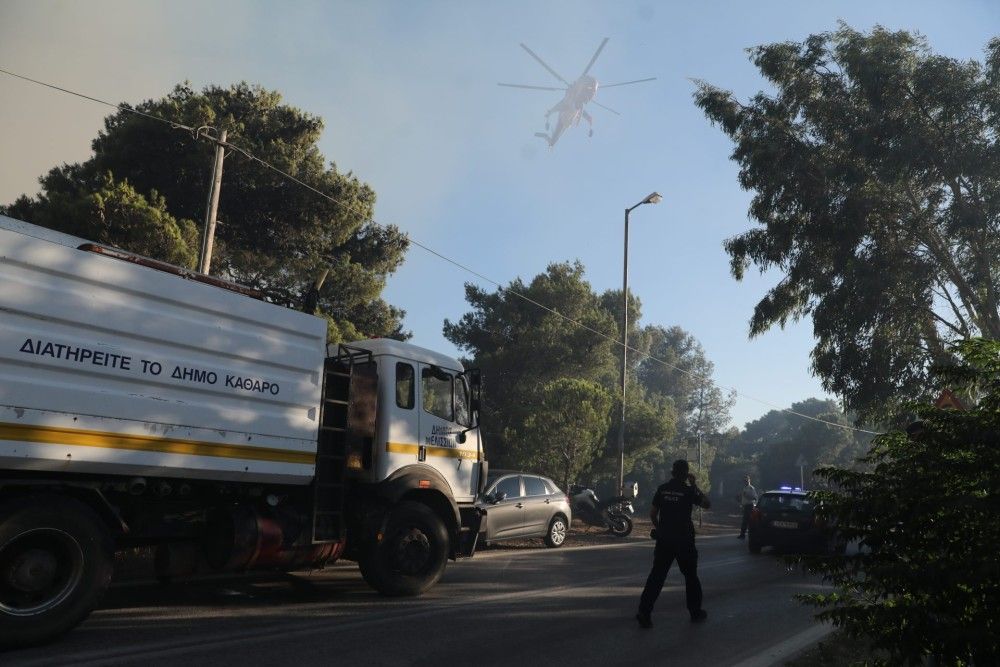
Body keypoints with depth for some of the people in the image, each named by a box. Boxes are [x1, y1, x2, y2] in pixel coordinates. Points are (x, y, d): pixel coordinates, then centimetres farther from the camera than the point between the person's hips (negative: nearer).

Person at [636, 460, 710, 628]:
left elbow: (653, 513, 5)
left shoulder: (662, 489, 1)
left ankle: (644, 611, -8)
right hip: (684, 540, -2)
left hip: (664, 539, 3)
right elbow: (707, 504, 6)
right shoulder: (688, 491, -8)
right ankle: (696, 612, 25)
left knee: (657, 575, 2)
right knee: (690, 576, 14)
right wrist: (695, 485, 8)